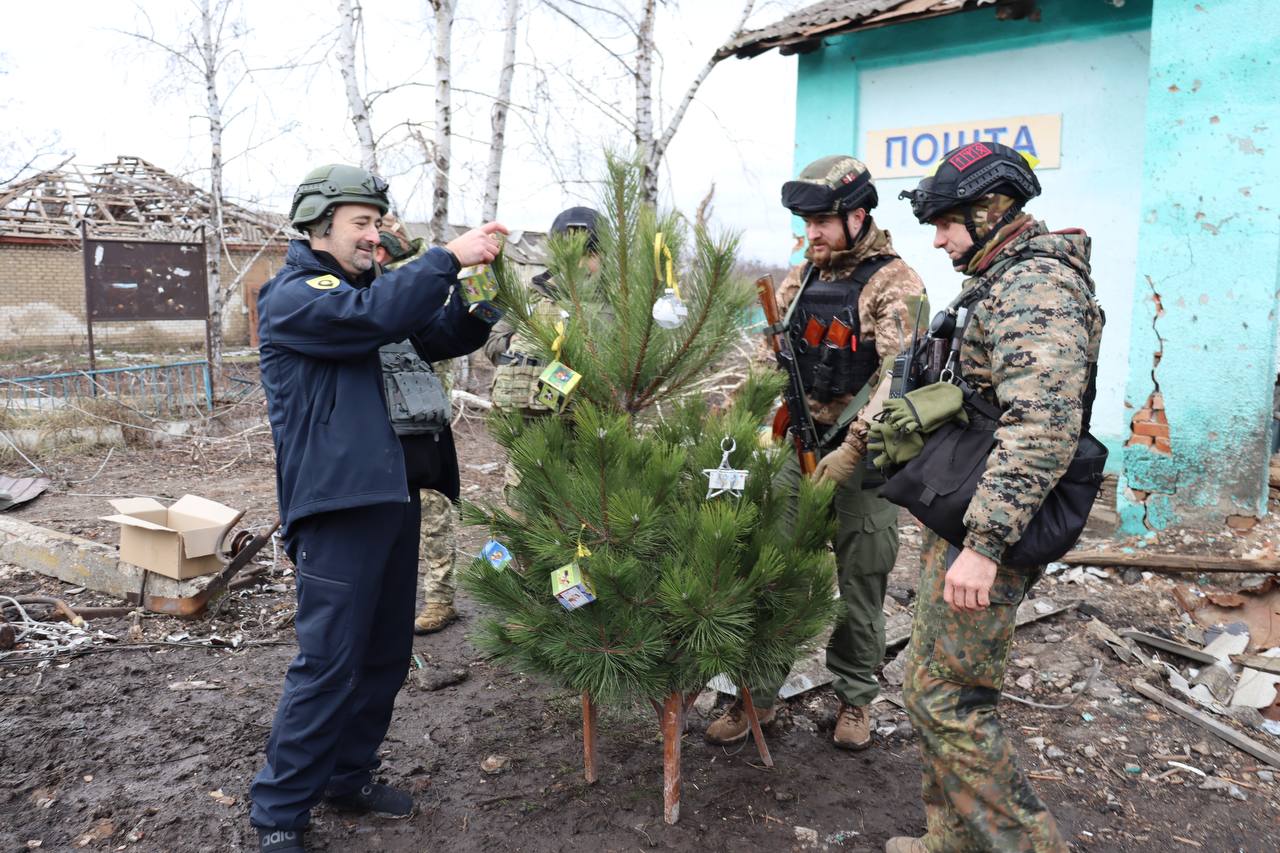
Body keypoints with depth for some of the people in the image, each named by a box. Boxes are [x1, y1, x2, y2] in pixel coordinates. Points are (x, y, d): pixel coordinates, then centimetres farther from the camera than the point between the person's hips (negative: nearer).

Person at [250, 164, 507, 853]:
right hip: (337, 506, -8)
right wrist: (449, 257, -18)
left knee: (386, 654, 15)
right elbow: (375, 313, -25)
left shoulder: (365, 289, 19)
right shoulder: (290, 295, -6)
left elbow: (447, 335, 18)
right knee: (328, 664, -5)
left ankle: (348, 775, 31)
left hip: (392, 498, 9)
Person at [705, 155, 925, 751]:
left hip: (864, 458, -4)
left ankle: (854, 698, 26)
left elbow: (896, 377, -17)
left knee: (860, 585, 8)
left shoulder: (896, 284, -8)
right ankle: (758, 695, 18)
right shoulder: (800, 281, 11)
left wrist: (852, 449, -25)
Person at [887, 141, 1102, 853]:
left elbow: (1043, 427, -29)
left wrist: (983, 542, -31)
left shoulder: (1037, 285, -17)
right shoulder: (1005, 281, 17)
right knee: (948, 689, 16)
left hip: (988, 527, -10)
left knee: (943, 696, -5)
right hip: (966, 520, 10)